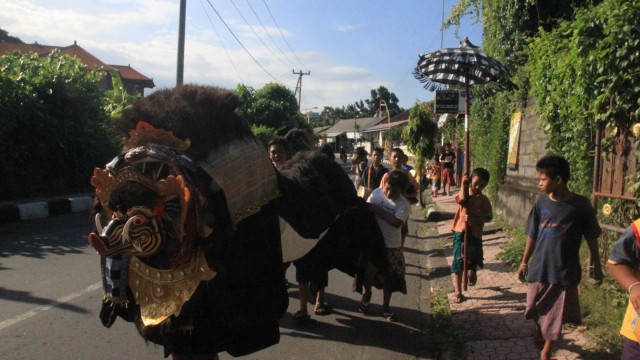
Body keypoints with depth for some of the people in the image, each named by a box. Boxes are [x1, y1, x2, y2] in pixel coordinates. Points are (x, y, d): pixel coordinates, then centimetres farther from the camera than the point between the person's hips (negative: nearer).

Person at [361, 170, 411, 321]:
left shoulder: (404, 205, -13)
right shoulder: (377, 193, -7)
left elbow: (397, 223, -27)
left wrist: (379, 210, -27)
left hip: (391, 246, -1)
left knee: (388, 278, 8)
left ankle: (386, 307, 27)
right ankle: (366, 296, 43)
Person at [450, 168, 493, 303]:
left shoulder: (484, 199, 2)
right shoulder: (464, 194, 0)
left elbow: (489, 217, -5)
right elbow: (462, 200, -24)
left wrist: (474, 218, -19)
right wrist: (463, 184, -23)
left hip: (475, 234, 1)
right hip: (460, 232, 0)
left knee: (473, 262, 4)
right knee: (458, 263, 1)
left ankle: (472, 274, 42)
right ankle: (458, 292, 12)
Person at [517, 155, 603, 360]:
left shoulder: (580, 205, -11)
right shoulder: (542, 202, -4)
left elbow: (591, 238, 0)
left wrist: (596, 265, 7)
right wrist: (524, 262, 9)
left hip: (565, 271, -2)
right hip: (539, 267, 2)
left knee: (556, 314, 8)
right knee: (536, 310, 14)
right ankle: (539, 338, 41)